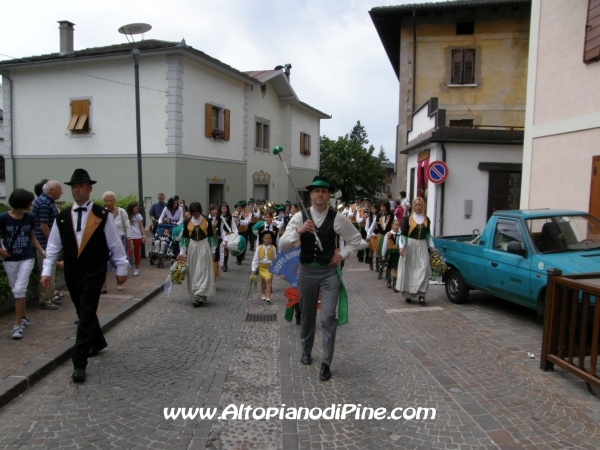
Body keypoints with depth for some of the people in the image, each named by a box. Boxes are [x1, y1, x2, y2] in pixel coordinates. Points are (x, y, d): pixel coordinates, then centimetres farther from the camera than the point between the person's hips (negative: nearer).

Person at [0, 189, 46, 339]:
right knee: (16, 291, 12)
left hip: (27, 258, 0)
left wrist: (42, 251, -1)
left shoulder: (30, 218, -2)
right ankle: (24, 317, 31)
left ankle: (18, 325, -5)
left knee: (19, 289, -10)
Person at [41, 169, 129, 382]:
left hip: (94, 273, -4)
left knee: (86, 316, -7)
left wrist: (121, 269, -2)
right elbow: (53, 246, 6)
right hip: (71, 273, 5)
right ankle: (98, 342, 42)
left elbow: (115, 244, -4)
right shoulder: (62, 217, 3)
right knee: (84, 313, 18)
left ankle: (79, 363, -3)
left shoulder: (103, 215, -7)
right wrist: (46, 271, 0)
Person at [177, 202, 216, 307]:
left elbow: (211, 236, 2)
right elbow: (185, 237, 4)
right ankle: (196, 296, 18)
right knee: (193, 272, 7)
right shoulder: (187, 222, 0)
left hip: (204, 247, -2)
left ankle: (200, 296, -6)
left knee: (203, 272, -6)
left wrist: (213, 251, 2)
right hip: (192, 248, 2)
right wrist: (182, 253, 0)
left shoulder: (207, 220, -4)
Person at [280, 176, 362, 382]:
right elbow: (283, 244, -10)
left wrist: (342, 254, -1)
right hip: (306, 271, 2)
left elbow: (356, 239, 11)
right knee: (307, 315, 17)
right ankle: (306, 351, 40)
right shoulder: (300, 217, -4)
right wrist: (299, 231, -26)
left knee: (328, 318, -7)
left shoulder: (337, 218, -5)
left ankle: (326, 363, 7)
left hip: (329, 272, -1)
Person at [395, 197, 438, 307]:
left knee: (423, 269, -6)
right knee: (409, 270, 4)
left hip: (422, 246, 3)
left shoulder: (426, 219, 8)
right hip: (410, 245, -2)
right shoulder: (408, 218, -3)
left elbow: (428, 234, 17)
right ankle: (408, 294, 16)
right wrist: (402, 246, -14)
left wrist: (432, 247, 14)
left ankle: (421, 295, -5)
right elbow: (403, 234, -4)